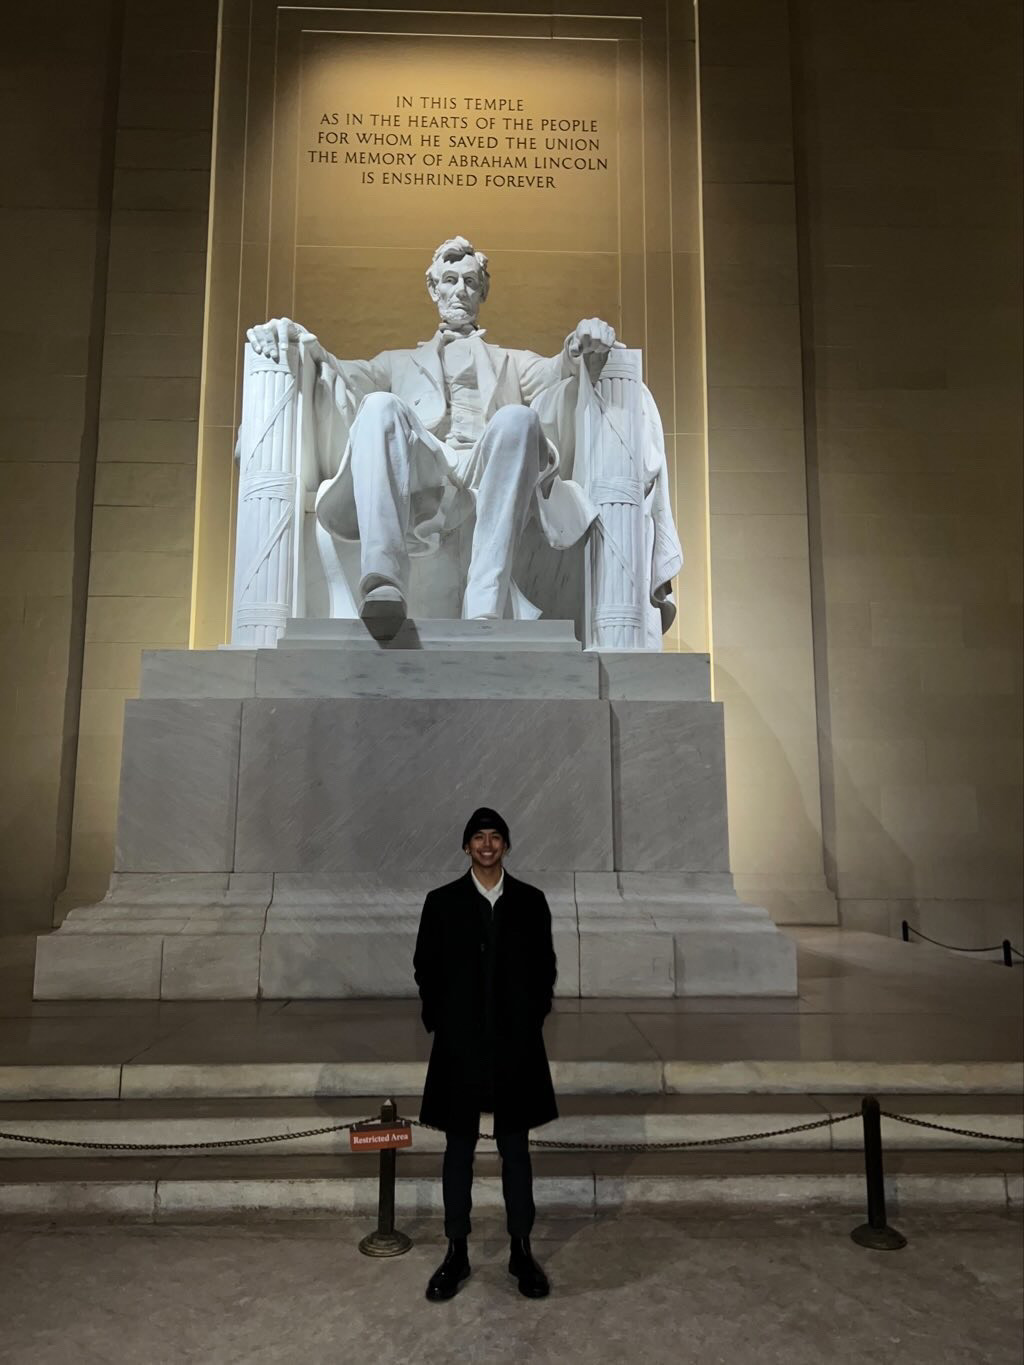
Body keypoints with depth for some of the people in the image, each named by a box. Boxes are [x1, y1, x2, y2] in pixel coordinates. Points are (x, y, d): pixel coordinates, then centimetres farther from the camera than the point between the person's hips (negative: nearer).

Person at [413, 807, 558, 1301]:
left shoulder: (531, 902, 0)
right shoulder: (441, 902, -2)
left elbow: (545, 968, 7)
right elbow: (426, 968, 4)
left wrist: (531, 1019, 2)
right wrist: (440, 1023, 0)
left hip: (517, 1046, 1)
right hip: (459, 1046, 0)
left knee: (515, 1149, 10)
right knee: (459, 1150, 10)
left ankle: (522, 1251, 24)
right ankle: (456, 1253, 23)